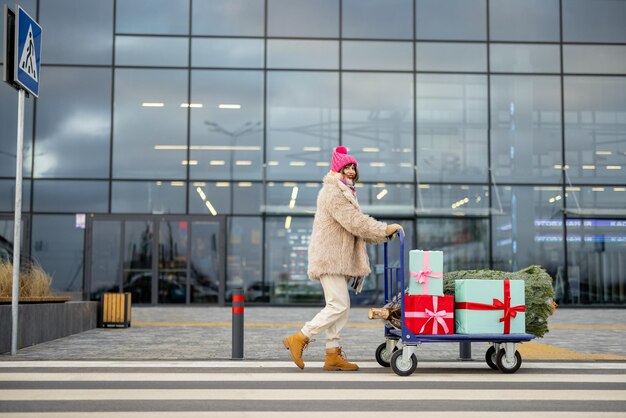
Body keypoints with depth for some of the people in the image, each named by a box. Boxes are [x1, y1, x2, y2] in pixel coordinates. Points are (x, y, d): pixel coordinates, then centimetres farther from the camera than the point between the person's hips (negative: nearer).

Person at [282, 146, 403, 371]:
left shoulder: (342, 192, 21)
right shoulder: (333, 192, -13)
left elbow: (355, 225, 21)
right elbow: (355, 222, -21)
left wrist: (382, 234, 11)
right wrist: (385, 230, -16)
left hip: (338, 258, 11)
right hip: (330, 257, -11)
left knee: (339, 306, 9)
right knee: (338, 306, -12)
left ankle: (333, 354, 12)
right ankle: (299, 339, -7)